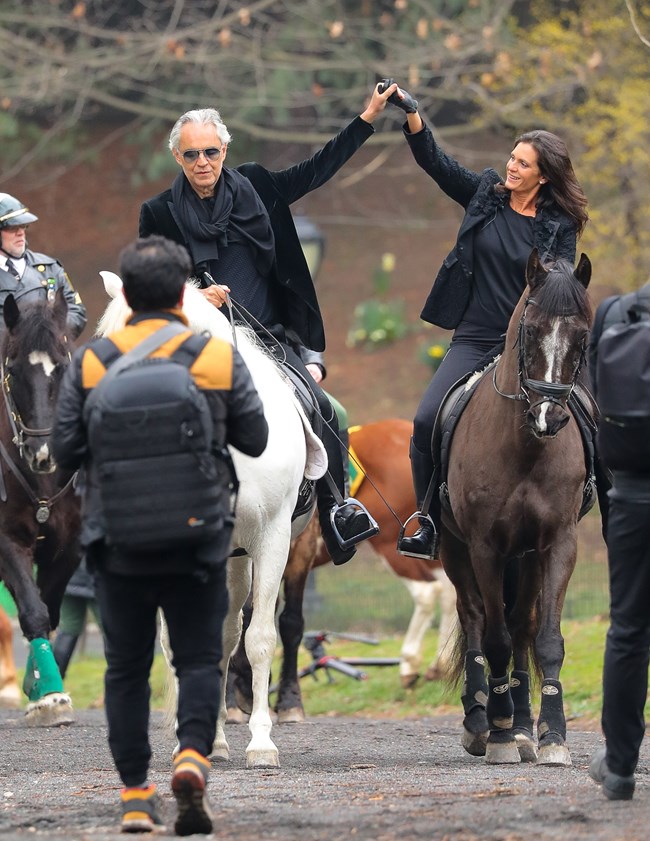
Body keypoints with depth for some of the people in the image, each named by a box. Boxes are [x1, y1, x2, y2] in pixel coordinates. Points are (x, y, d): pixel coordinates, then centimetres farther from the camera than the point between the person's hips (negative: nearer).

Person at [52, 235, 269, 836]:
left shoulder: (90, 361, -3)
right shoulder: (219, 358, -3)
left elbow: (65, 449, -3)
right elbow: (255, 440, 4)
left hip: (118, 543, 0)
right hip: (198, 542, 0)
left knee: (127, 669, 10)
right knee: (199, 660, 8)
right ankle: (193, 754, -17)